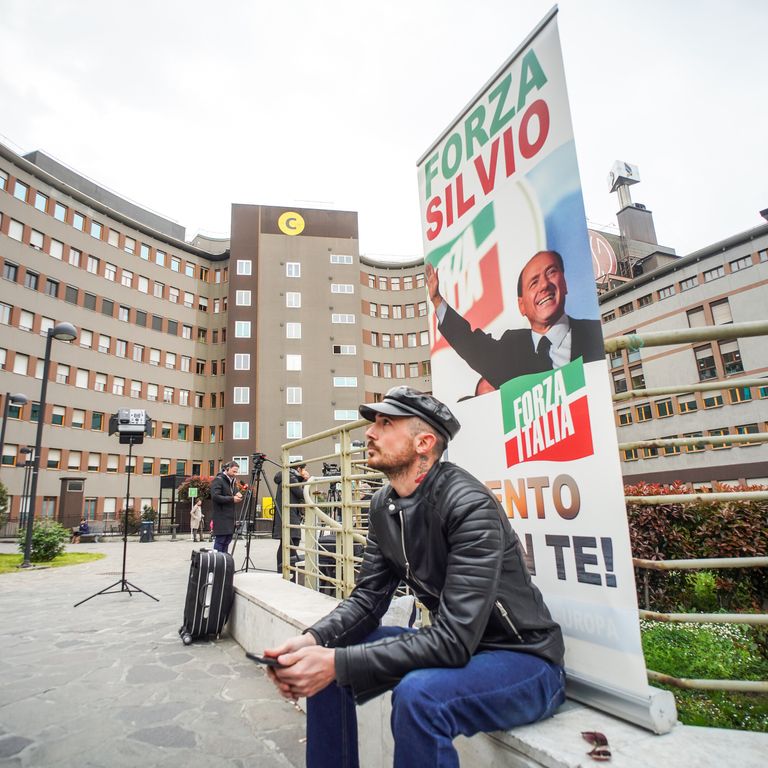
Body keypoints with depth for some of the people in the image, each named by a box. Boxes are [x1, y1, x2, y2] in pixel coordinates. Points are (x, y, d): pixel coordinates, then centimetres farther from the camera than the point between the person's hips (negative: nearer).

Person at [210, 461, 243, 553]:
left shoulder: (232, 481, 17)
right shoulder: (218, 480, -8)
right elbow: (215, 496, -18)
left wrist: (237, 495, 2)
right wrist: (232, 499, -19)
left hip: (230, 517, 8)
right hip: (220, 517, -8)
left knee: (227, 541, 8)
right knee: (220, 541, -6)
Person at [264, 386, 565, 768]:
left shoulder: (469, 505, -28)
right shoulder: (383, 505, -2)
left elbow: (454, 640, -31)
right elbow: (368, 597, 1)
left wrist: (338, 662, -33)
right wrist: (312, 640, -18)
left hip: (523, 658, -7)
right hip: (451, 645, 7)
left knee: (418, 694, -35)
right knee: (323, 665, -1)